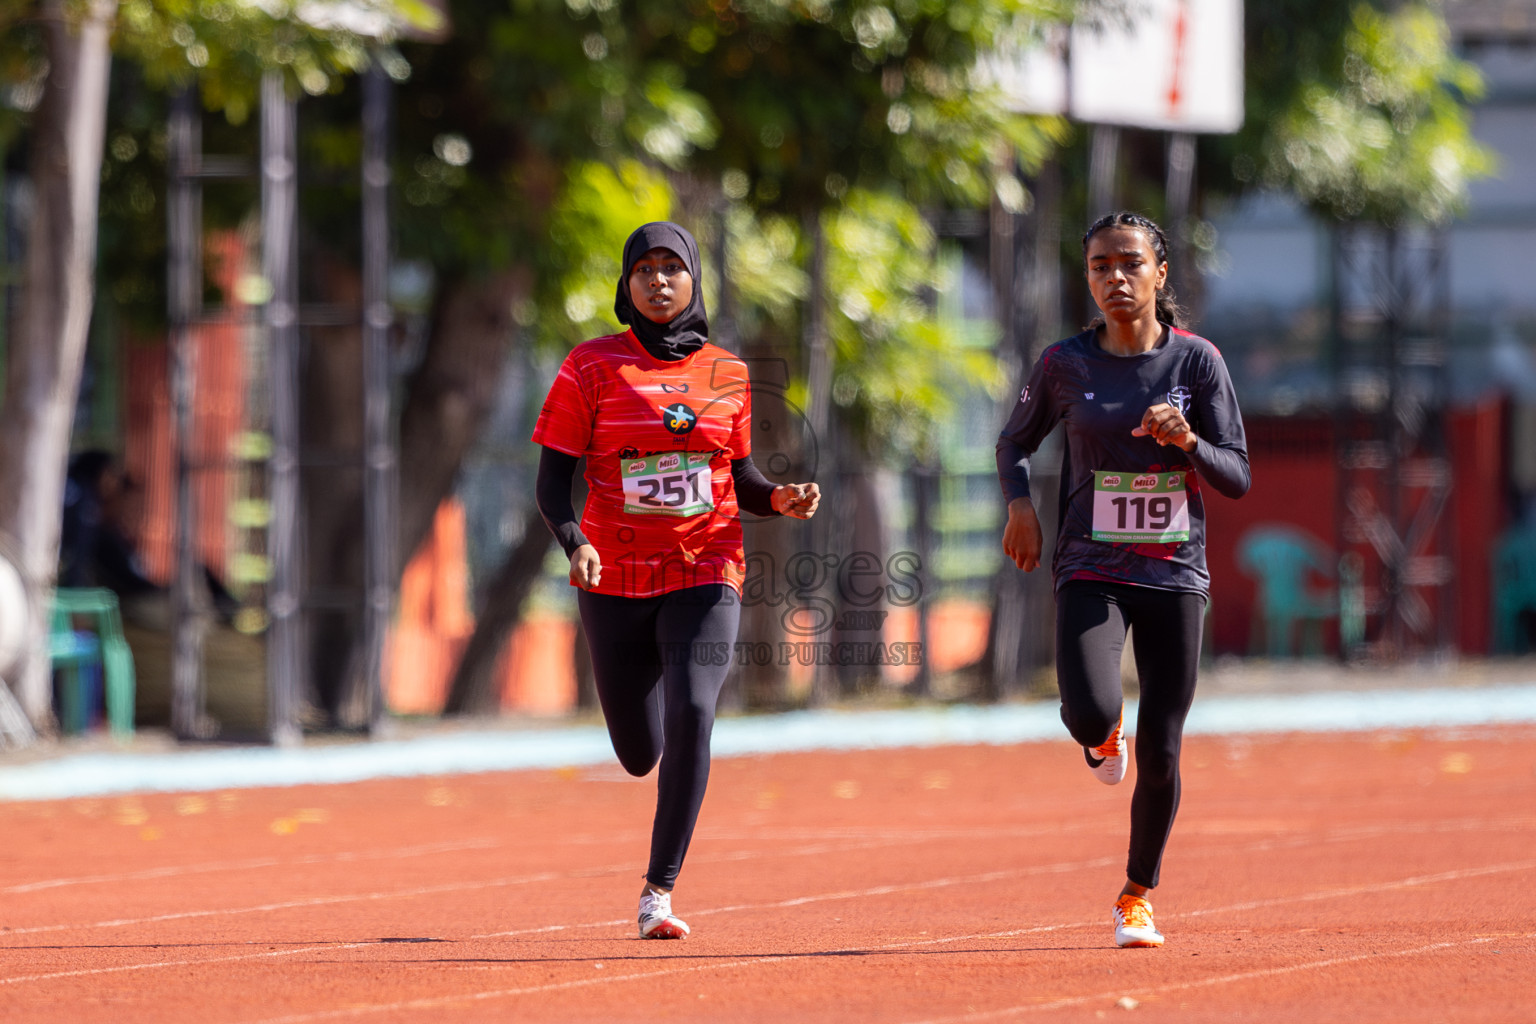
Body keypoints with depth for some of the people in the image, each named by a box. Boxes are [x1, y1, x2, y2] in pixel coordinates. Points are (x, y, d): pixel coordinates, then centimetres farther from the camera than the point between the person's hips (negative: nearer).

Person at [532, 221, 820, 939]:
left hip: (706, 574, 0)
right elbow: (552, 483, -2)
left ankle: (658, 892, -20)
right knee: (640, 755, 7)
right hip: (615, 578, 0)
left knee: (691, 714, -24)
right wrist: (574, 544, -21)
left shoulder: (726, 374, 7)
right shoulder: (592, 368, -1)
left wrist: (781, 500, -6)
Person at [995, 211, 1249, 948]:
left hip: (1175, 575, 0)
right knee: (1090, 714, -25)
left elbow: (1238, 479, -2)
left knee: (1160, 758, 1)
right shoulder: (1066, 363, 0)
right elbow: (1015, 442, 16)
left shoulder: (1196, 361, -2)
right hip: (1091, 573, 0)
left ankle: (1137, 895, 24)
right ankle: (1101, 734, 14)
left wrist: (1188, 442, -22)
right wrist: (1019, 503, -4)